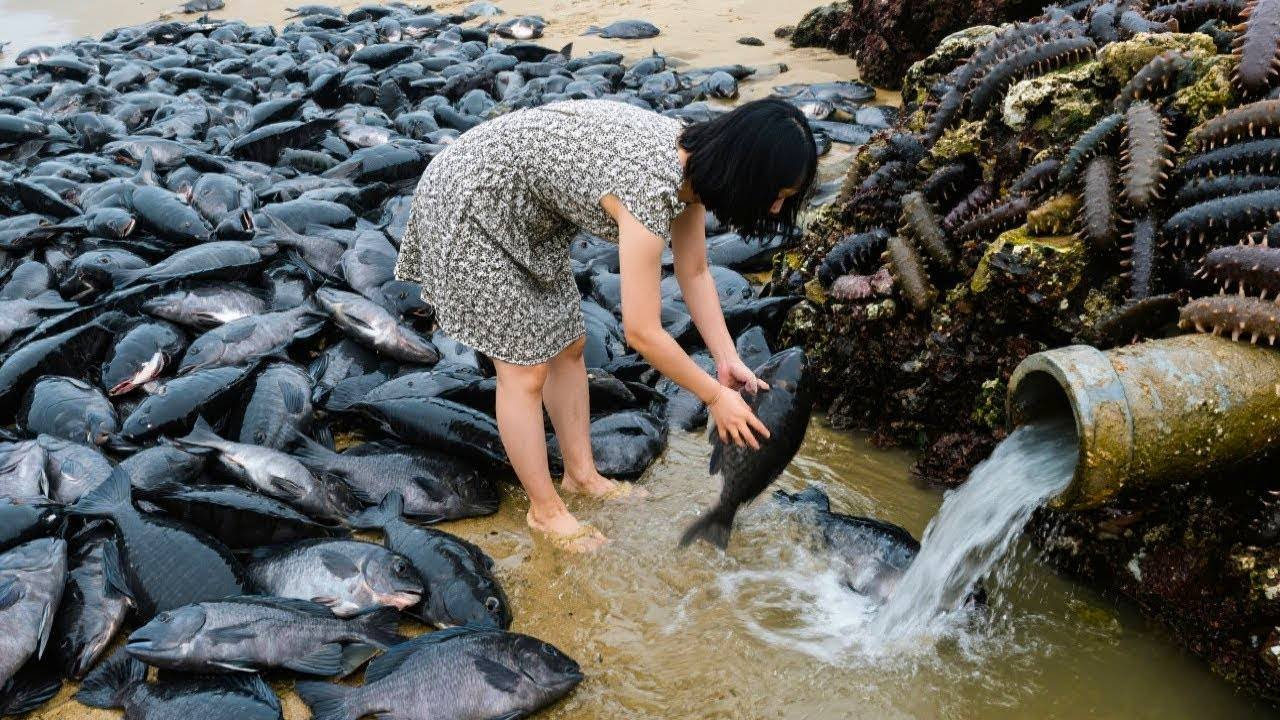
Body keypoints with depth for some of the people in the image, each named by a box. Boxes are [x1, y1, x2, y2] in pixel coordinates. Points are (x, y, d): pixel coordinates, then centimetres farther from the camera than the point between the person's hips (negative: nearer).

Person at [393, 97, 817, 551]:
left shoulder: (693, 157, -8)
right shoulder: (650, 189, -35)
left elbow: (695, 274, 4)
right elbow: (642, 333, -29)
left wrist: (728, 361, -2)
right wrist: (716, 397, -17)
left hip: (526, 209, 9)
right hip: (467, 205, -9)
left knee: (568, 345, 14)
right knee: (526, 369, -1)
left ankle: (581, 475, 31)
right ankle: (545, 509, 17)